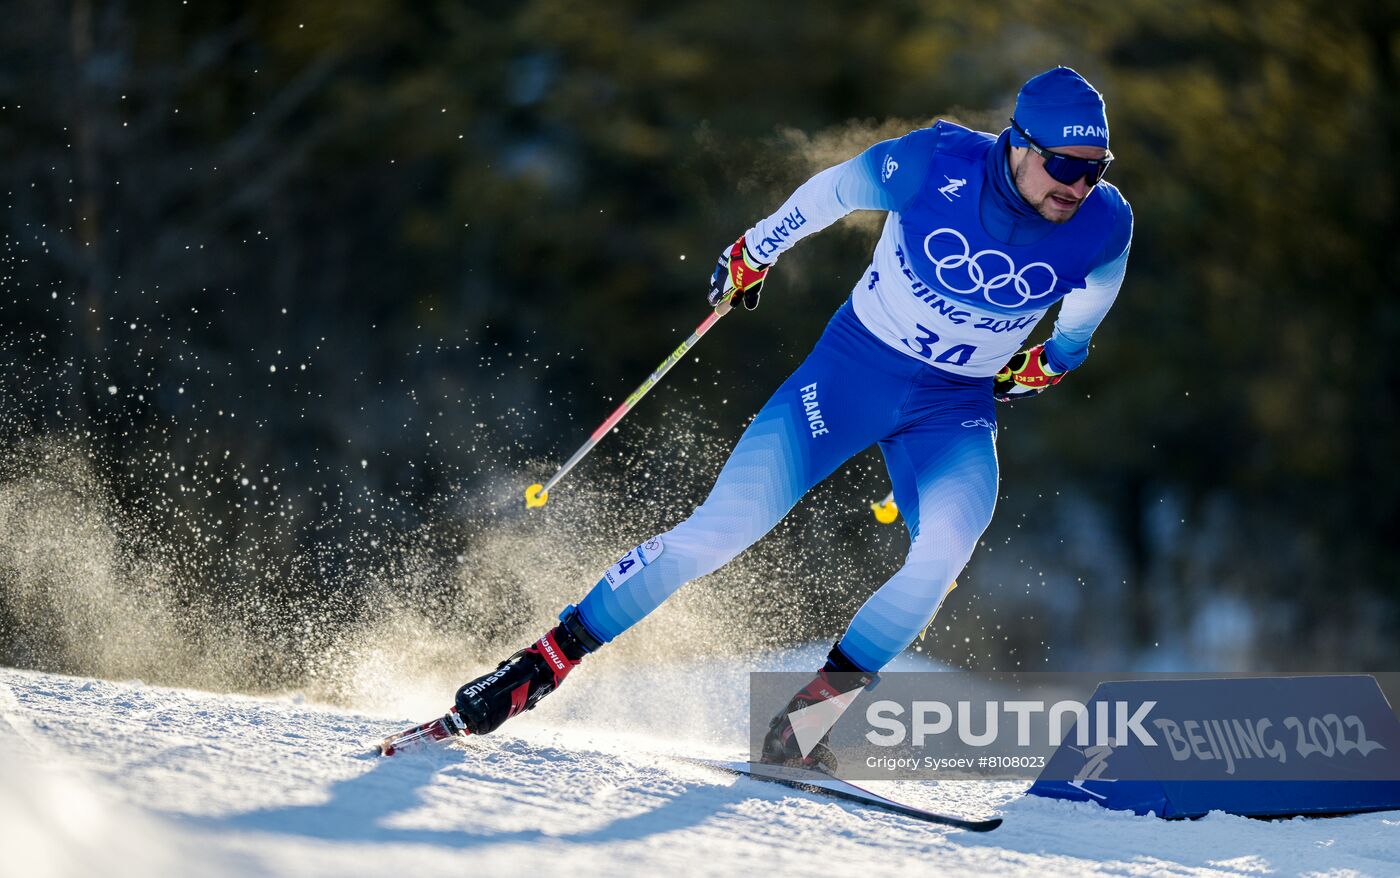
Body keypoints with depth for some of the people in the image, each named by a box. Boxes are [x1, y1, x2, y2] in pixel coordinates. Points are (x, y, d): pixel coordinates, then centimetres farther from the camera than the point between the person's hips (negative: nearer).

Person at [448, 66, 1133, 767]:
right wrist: (754, 252, 9)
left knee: (945, 547, -28)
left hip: (958, 408, 2)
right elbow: (830, 192, -4)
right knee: (721, 528, -12)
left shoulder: (1104, 228, -16)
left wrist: (1053, 362, 22)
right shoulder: (937, 165, -23)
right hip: (855, 366, -2)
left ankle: (809, 709, -14)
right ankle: (544, 664, -1)